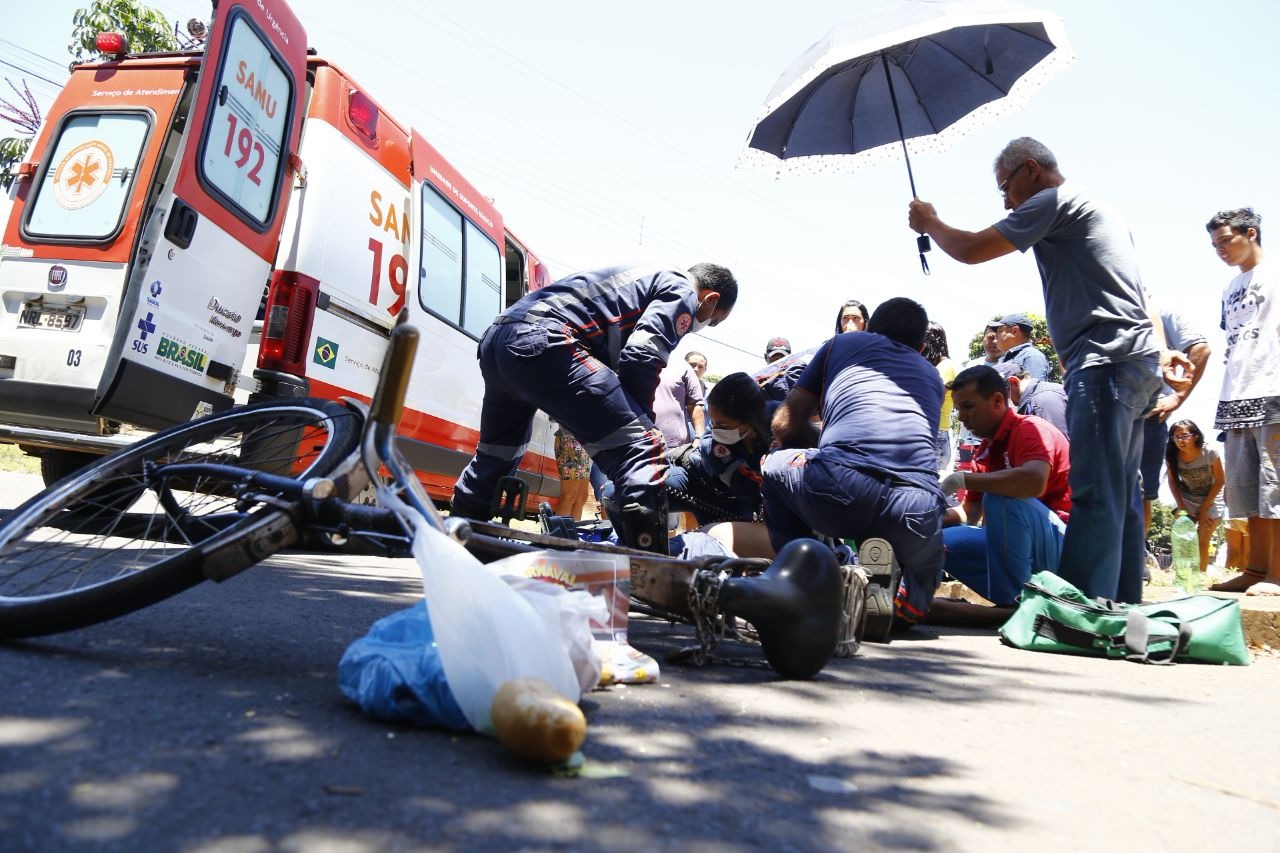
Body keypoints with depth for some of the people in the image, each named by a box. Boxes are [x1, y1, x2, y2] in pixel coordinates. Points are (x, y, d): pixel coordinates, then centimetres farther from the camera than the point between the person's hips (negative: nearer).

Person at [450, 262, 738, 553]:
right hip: (542, 343, -10)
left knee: (495, 456, 29)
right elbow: (640, 360, -9)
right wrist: (642, 426, 3)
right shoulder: (681, 291, 7)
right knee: (643, 449, -12)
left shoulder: (643, 278, 34)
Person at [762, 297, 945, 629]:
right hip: (917, 511, 3)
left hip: (837, 491, -2)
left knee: (776, 464, 31)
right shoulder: (932, 375, 33)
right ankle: (898, 592, 0)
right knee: (922, 577, 36)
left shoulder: (843, 343, 26)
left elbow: (784, 426, 25)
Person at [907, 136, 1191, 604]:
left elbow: (971, 250, -7)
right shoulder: (1095, 210, 28)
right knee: (1120, 497, 10)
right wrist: (1161, 352, 17)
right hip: (1135, 363, 10)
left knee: (1094, 497, -14)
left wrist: (929, 222, 11)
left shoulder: (1054, 200, -3)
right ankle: (1120, 611, 14)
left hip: (1105, 362, -10)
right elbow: (1139, 295, 25)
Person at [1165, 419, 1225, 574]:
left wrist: (1203, 509, -12)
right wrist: (1181, 507, -12)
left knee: (1202, 543, -4)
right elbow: (1173, 482, -6)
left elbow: (1220, 481, -14)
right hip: (1186, 500, 2)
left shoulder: (1210, 453, -25)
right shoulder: (1172, 456, -19)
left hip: (1210, 500, -2)